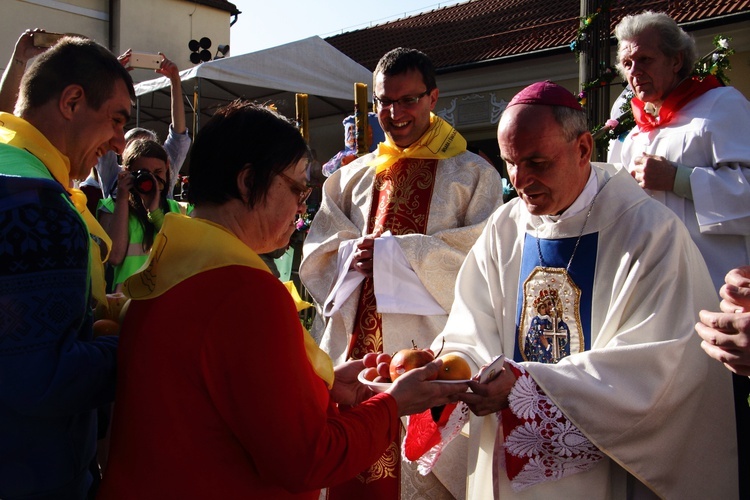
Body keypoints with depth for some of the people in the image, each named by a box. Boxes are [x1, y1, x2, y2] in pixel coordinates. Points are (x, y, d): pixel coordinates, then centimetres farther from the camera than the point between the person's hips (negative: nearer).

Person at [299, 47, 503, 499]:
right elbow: (317, 254, 12)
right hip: (354, 346, 4)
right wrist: (352, 255, -10)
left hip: (429, 347, -3)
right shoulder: (353, 177, 15)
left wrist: (395, 252, -13)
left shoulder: (473, 175, 3)